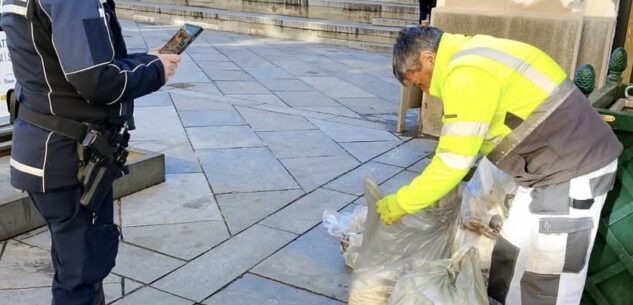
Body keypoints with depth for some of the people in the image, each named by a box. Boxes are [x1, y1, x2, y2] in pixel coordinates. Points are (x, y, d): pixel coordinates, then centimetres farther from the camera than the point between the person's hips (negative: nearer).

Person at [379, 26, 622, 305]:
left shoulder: (467, 74, -22)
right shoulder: (472, 58, 10)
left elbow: (453, 162, -21)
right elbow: (464, 143, 17)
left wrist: (401, 203, -9)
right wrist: (428, 191, 18)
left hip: (572, 173, -10)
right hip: (555, 167, 10)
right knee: (511, 253, 19)